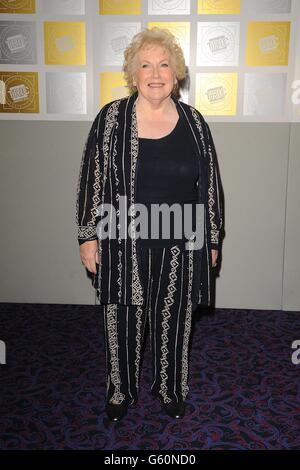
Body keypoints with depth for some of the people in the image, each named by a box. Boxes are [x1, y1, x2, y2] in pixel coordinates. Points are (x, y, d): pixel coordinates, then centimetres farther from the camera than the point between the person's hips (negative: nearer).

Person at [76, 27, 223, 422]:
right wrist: (88, 236, -4)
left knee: (173, 320, 15)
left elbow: (210, 183, 5)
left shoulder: (193, 121, 1)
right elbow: (92, 180, -2)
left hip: (179, 245, 2)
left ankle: (170, 388, 40)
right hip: (124, 244, -1)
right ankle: (121, 390, 38)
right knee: (123, 319, 13)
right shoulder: (111, 118, -4)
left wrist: (212, 239, 5)